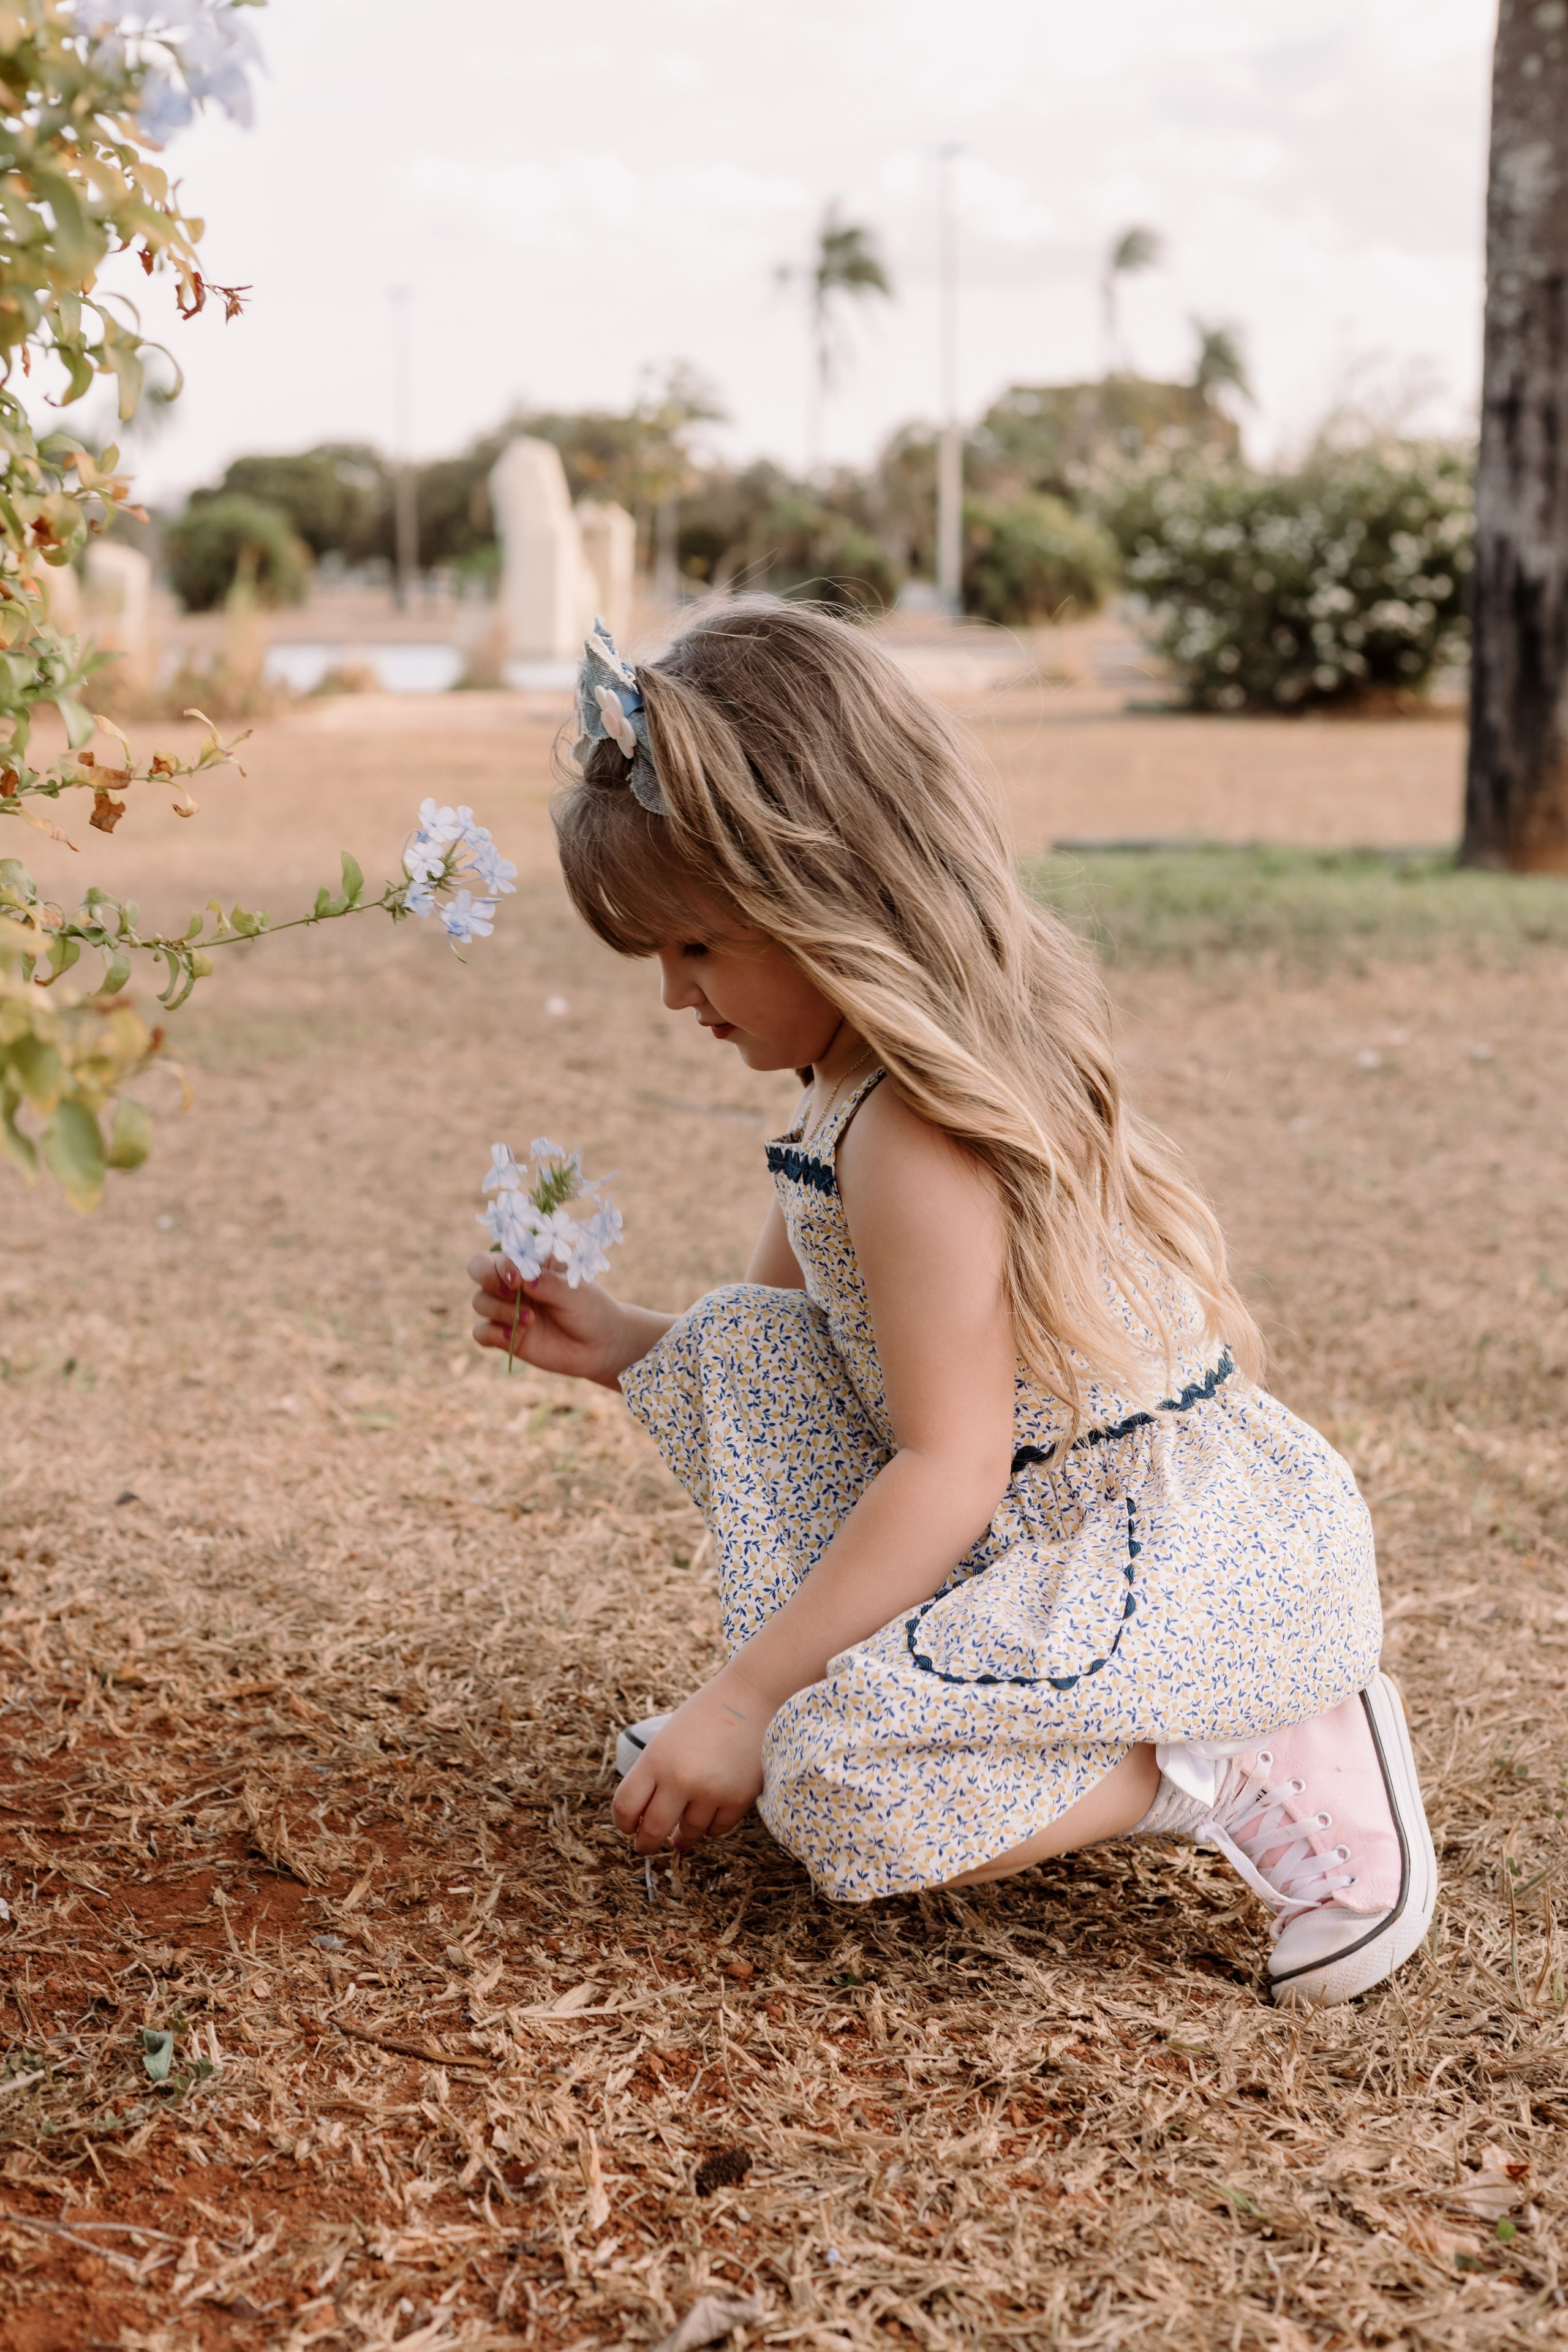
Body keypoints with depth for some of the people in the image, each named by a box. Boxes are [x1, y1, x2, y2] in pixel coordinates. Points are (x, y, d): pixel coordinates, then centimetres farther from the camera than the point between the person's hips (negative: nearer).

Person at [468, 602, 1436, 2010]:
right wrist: (624, 1347, 8)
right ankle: (832, 1696, 9)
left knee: (838, 1791, -23)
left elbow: (949, 1477, -25)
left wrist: (747, 1700, -21)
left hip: (1201, 1566, -10)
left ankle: (1264, 1768, -12)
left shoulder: (912, 1136, -23)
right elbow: (789, 1349, 21)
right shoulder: (856, 1085, 8)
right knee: (741, 1343, 7)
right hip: (1053, 1512, 10)